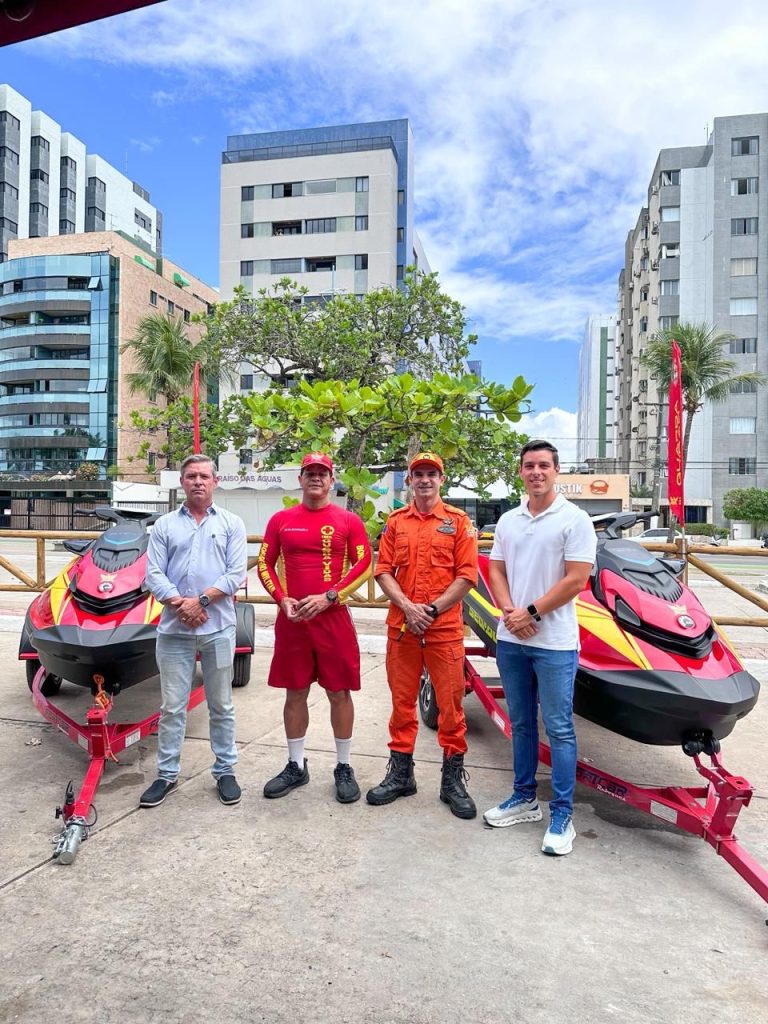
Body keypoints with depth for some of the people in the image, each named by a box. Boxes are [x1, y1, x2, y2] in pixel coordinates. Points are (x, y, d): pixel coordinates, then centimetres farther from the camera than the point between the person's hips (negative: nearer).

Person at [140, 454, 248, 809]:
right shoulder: (164, 525, 8)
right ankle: (167, 774, 24)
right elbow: (153, 574, 1)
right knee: (172, 706, 9)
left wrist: (201, 600, -15)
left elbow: (236, 574, -5)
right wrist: (179, 603, -14)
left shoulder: (231, 523, 4)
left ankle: (225, 771, 23)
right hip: (174, 629, 1)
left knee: (221, 706, 10)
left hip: (219, 628, -1)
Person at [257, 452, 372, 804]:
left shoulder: (348, 521, 1)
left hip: (334, 618, -2)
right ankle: (296, 766, 26)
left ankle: (343, 768, 21)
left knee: (340, 693, 5)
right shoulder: (281, 520, 7)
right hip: (291, 619, 2)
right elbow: (265, 564, 9)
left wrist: (328, 597, -13)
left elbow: (363, 565, -4)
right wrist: (283, 600, -6)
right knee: (295, 693, 11)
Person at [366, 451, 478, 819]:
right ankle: (400, 773, 27)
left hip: (445, 628, -2)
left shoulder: (458, 521, 2)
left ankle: (453, 779, 19)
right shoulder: (396, 522, 10)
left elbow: (467, 576, -4)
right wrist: (407, 606, -10)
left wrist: (433, 609, -12)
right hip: (401, 627, 3)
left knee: (450, 704, 4)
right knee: (402, 702, 12)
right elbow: (383, 571, 5)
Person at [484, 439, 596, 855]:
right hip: (510, 639, 6)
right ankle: (524, 797, 31)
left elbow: (576, 580, -13)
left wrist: (530, 612, -14)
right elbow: (496, 570, 10)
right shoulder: (508, 520, 10)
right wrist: (509, 611, -7)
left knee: (558, 728, 2)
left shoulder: (574, 519, -7)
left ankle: (561, 816, 14)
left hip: (554, 642, -5)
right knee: (521, 723, 16)